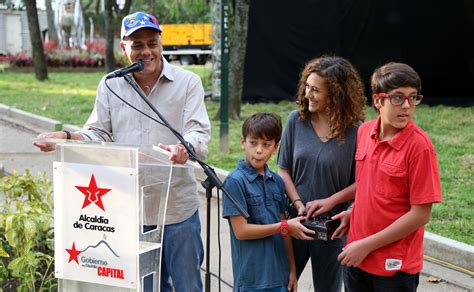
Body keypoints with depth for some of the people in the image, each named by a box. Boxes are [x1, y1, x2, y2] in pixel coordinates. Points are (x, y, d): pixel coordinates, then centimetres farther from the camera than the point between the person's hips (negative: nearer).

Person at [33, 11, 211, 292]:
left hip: (178, 208, -3)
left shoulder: (188, 82, -1)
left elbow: (199, 133, -11)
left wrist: (184, 147, -34)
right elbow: (98, 134, 10)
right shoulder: (110, 85, 8)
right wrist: (66, 137, -10)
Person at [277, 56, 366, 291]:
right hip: (295, 220, 2)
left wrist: (329, 202, -17)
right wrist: (298, 204, -10)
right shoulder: (296, 120, -5)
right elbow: (284, 170, 1)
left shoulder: (354, 132, -12)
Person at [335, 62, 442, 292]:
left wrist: (367, 245, -15)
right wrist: (353, 213, 0)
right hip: (356, 257, 5)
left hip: (395, 266, -5)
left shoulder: (419, 146, -17)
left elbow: (420, 215, -17)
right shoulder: (364, 131, 0)